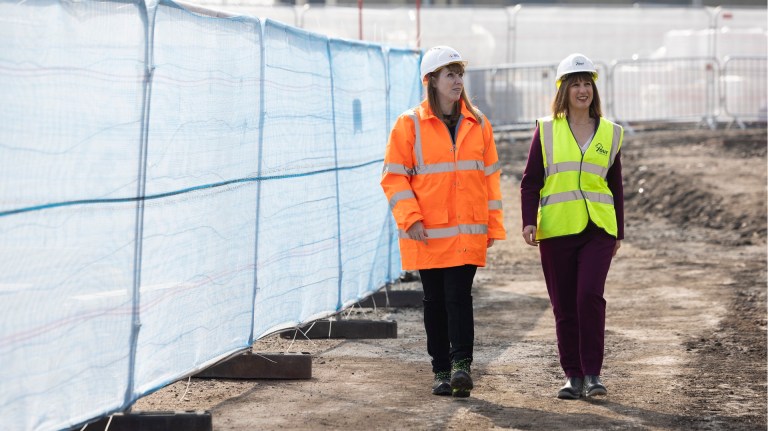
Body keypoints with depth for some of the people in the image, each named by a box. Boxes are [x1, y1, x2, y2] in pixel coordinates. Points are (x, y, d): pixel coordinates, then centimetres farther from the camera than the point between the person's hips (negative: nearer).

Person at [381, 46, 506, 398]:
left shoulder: (478, 124, 9)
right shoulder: (410, 124, 0)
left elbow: (490, 175, 13)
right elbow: (394, 176, -2)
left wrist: (493, 224, 9)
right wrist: (410, 219, -12)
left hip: (468, 232, 1)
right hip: (428, 234, -1)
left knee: (459, 295, -11)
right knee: (435, 301, 5)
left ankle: (461, 364, -13)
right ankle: (441, 371, 13)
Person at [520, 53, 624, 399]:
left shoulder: (610, 133, 10)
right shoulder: (546, 130, 5)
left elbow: (615, 186, 17)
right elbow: (530, 181, 5)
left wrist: (619, 233, 16)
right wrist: (529, 221, -8)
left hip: (598, 229, 0)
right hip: (556, 230, 0)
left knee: (590, 295, -17)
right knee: (564, 306, 3)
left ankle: (592, 373, -9)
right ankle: (574, 376, 12)